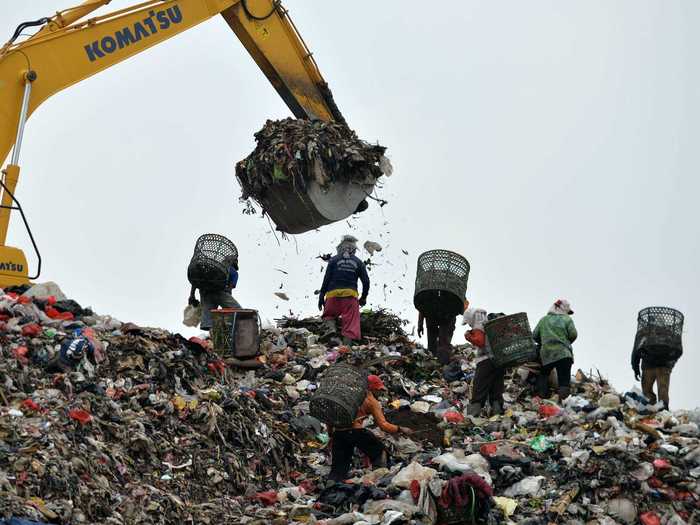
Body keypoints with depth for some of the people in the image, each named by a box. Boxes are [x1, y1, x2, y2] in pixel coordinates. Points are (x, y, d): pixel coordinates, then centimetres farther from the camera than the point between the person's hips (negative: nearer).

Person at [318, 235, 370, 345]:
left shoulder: (334, 260, 5)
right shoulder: (358, 262, 9)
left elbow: (326, 279, 0)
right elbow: (366, 281, 8)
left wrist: (321, 296, 4)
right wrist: (363, 298, 21)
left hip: (333, 294, 0)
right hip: (350, 295, 0)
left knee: (329, 315, 17)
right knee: (351, 323, 1)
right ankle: (346, 344, -10)